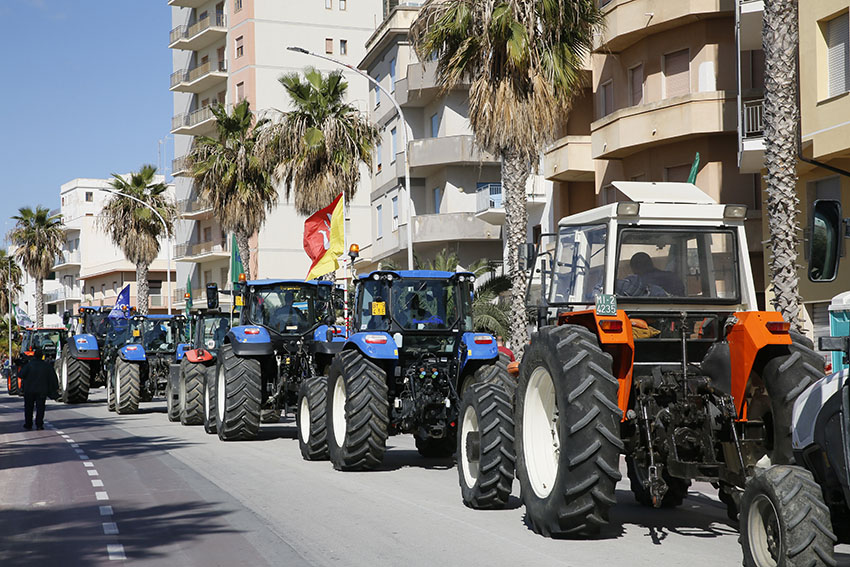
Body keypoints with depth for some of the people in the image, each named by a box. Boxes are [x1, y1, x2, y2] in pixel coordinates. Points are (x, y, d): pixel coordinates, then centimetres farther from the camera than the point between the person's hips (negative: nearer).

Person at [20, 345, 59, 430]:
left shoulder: (29, 365, -10)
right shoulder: (47, 365, -3)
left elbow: (21, 374, -12)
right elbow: (53, 377, 1)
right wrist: (56, 388, 10)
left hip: (29, 390, -1)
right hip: (42, 390, 1)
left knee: (28, 407, 12)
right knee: (40, 408, 3)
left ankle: (28, 424, 17)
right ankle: (39, 425, -3)